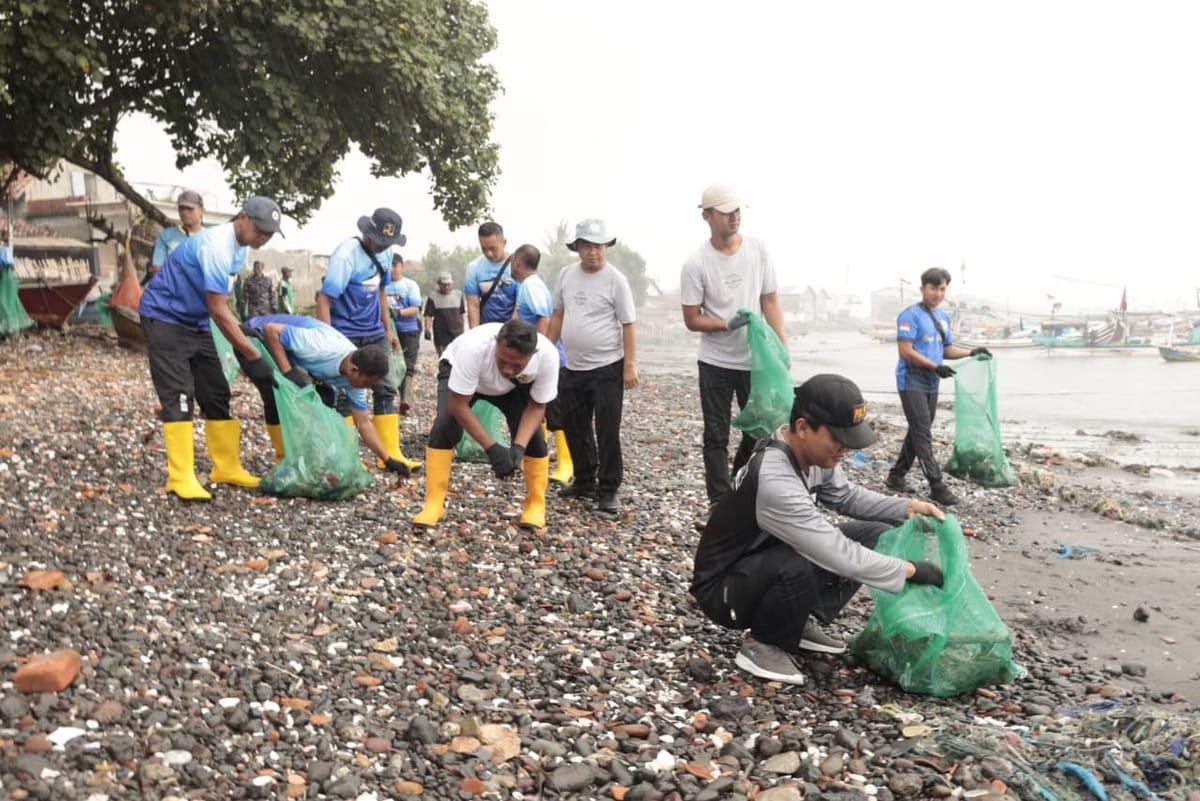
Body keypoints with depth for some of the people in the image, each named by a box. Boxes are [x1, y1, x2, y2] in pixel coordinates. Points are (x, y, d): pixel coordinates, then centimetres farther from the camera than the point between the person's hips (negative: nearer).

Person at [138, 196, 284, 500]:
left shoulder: (241, 247, 4)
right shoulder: (217, 245, -25)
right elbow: (219, 311, -26)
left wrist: (243, 345, 6)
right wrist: (253, 357, -26)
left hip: (195, 322, 9)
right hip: (164, 317, -9)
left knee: (216, 394, 6)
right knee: (179, 396, -14)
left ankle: (227, 468, 12)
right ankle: (181, 477, -13)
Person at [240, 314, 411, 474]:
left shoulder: (355, 377, -15)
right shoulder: (321, 348, -41)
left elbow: (363, 423, -8)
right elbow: (271, 329, -34)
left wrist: (388, 460, -10)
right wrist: (288, 371, -38)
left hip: (291, 353, 7)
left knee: (325, 397, -4)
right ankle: (284, 459, -7)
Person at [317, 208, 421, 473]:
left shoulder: (384, 253, 4)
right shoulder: (345, 255, -19)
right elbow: (323, 299, -20)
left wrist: (388, 329, 19)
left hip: (374, 333, 7)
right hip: (345, 336, -7)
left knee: (386, 388, 6)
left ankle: (391, 453, 11)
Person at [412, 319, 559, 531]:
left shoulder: (548, 356, -37)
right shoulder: (473, 347, -45)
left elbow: (537, 406, -21)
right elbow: (457, 405, -35)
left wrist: (519, 447, -36)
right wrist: (492, 448, -40)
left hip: (515, 386, 2)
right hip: (457, 369, -2)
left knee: (532, 434, -15)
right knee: (445, 425, -24)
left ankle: (536, 505, 5)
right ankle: (434, 504, -11)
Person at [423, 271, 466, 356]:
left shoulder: (458, 294, 10)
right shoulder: (433, 298, -1)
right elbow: (428, 315, -5)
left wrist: (462, 330, 17)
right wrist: (427, 329, -20)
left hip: (457, 336, 2)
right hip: (442, 338, -2)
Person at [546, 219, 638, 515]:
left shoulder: (615, 280, -10)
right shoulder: (566, 275, 6)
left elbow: (628, 325, -9)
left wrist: (630, 365, -14)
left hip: (607, 368, -6)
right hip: (572, 367, 6)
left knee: (607, 432, -2)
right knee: (574, 428, 15)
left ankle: (608, 491, 7)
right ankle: (584, 481, 31)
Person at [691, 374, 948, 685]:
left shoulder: (814, 453, -9)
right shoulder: (774, 481, -36)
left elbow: (846, 496, 10)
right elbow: (840, 556, -34)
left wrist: (908, 507, -4)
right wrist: (912, 571, -22)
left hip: (769, 562, 9)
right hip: (724, 588, -8)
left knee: (875, 537, 1)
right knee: (801, 566, -39)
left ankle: (798, 624, 11)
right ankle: (761, 644, -8)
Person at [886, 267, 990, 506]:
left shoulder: (944, 317, 14)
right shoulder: (910, 315, -12)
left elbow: (946, 349, 20)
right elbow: (906, 351, -19)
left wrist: (971, 353, 5)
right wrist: (936, 367, -21)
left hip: (931, 384, 9)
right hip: (912, 383, -9)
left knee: (917, 432, 13)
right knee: (923, 434, -9)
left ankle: (896, 476, 23)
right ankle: (937, 486, -10)